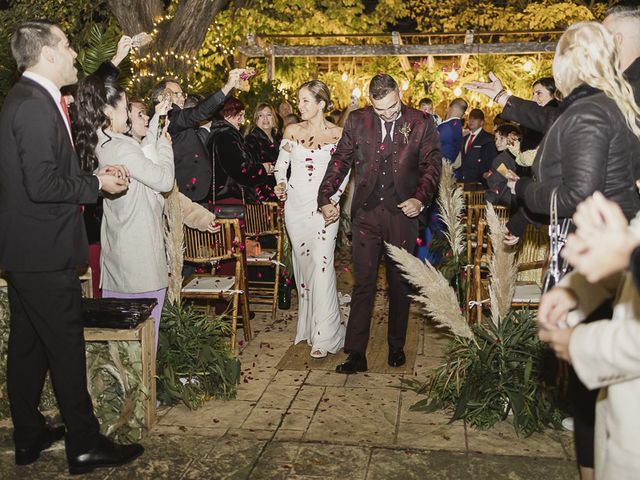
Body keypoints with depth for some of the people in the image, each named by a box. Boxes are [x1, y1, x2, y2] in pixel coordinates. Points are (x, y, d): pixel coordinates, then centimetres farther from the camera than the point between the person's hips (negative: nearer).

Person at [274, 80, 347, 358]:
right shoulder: (292, 131, 7)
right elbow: (281, 164, 14)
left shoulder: (337, 134, 0)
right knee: (302, 262, 9)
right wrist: (281, 184, -5)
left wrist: (333, 200, -9)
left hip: (324, 206, -3)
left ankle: (324, 336, -5)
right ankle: (308, 324, 23)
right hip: (295, 205, 4)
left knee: (321, 263, -11)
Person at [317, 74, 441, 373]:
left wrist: (420, 199, -13)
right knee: (363, 283, 0)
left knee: (399, 283, 12)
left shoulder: (421, 123, 0)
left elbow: (432, 165, 2)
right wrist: (325, 197, -5)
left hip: (402, 213, 0)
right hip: (366, 213, 0)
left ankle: (396, 346, 28)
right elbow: (341, 160, 5)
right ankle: (356, 354, 6)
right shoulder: (357, 121, 3)